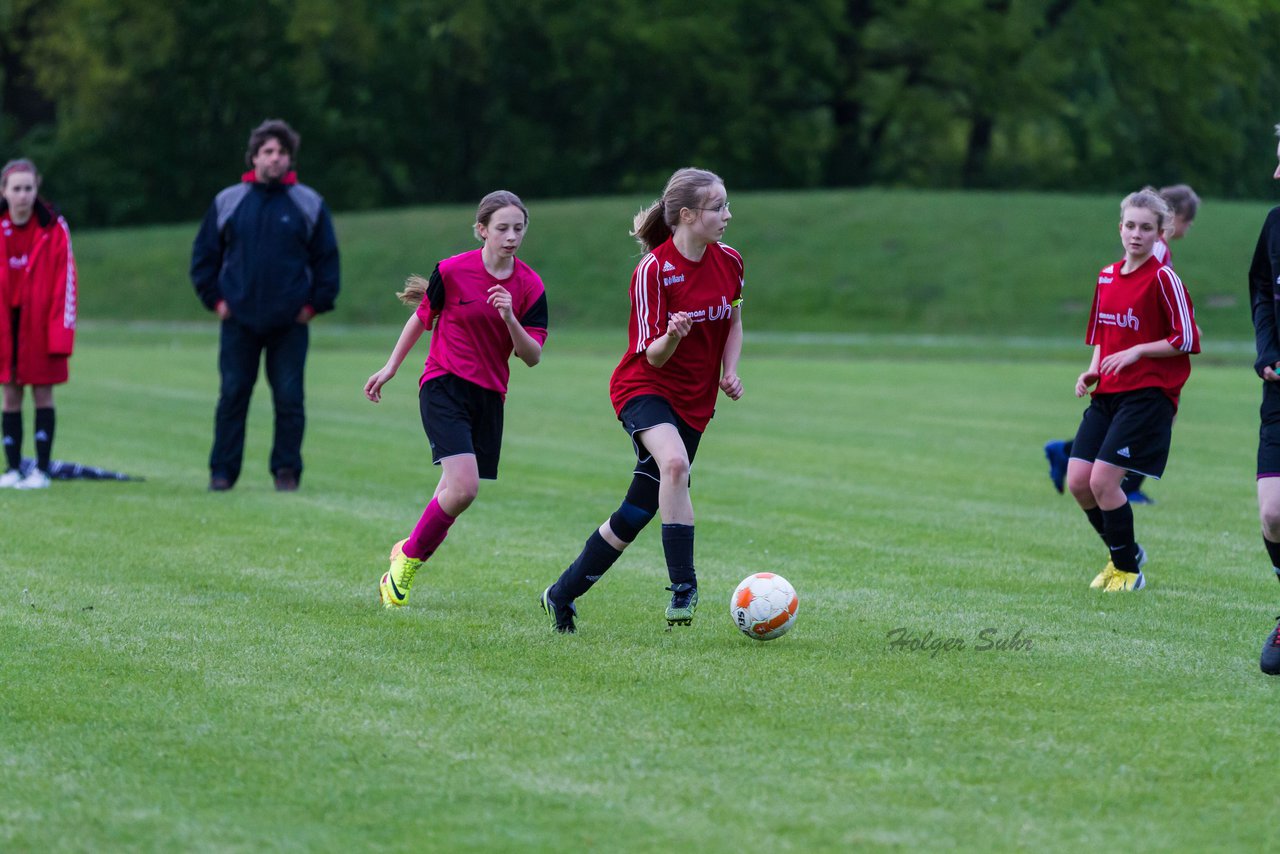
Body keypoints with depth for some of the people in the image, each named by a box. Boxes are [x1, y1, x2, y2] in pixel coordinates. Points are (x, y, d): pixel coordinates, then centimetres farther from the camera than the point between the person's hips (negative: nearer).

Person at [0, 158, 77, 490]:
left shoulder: (54, 229, -6)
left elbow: (66, 283, -6)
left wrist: (60, 332, -12)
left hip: (41, 324, -2)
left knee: (42, 394, 1)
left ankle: (41, 470, 5)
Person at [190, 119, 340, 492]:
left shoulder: (309, 205, 4)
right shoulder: (228, 202, 5)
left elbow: (326, 260, 8)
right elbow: (204, 256, 11)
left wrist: (314, 304, 0)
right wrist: (215, 299, 3)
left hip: (290, 322, -1)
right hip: (239, 321, 1)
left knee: (289, 399, 0)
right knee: (232, 397, 1)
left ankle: (286, 471, 8)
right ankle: (222, 471, 7)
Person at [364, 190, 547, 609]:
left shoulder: (530, 286, -2)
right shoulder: (453, 271, -9)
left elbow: (532, 356, -3)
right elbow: (422, 318, 8)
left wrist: (510, 319, -21)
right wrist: (391, 367, 13)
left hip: (489, 397, 4)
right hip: (443, 387, -4)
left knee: (455, 492, 7)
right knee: (464, 486, -21)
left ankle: (408, 556, 30)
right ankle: (410, 553, -1)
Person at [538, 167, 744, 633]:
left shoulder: (729, 262, 0)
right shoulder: (653, 270, -17)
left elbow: (734, 323, 17)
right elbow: (653, 356, -16)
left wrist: (730, 371, 0)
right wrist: (672, 337, -38)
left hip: (694, 402, 6)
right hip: (645, 389, -6)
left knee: (635, 514, 5)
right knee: (674, 461, -37)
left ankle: (562, 595, 22)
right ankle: (683, 587, -35)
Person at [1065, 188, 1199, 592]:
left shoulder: (1162, 278, -9)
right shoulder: (1107, 277, 12)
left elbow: (1186, 340, -9)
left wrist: (1135, 352, -14)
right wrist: (1092, 371, 5)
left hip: (1149, 394, -7)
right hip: (1107, 393, 7)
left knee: (1103, 480, -14)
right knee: (1077, 480, -1)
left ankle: (1129, 570, 3)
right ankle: (1123, 554, 21)